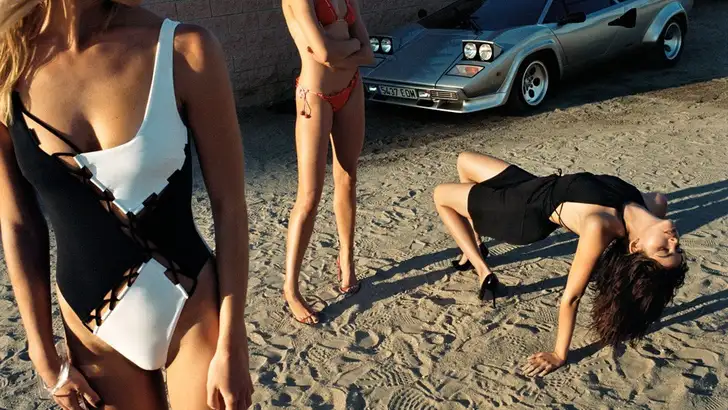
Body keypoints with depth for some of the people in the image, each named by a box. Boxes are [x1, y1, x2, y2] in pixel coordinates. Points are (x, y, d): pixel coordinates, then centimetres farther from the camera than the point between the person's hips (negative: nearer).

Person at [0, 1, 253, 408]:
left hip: (194, 310, -2)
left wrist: (231, 346, -9)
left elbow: (230, 206, -11)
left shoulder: (186, 50, -16)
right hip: (92, 330, 2)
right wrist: (45, 357, 4)